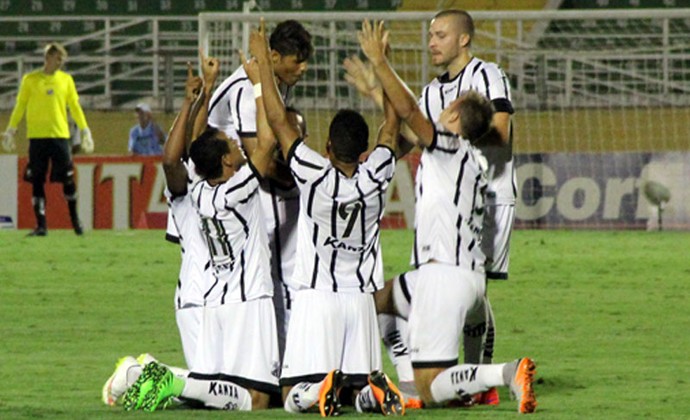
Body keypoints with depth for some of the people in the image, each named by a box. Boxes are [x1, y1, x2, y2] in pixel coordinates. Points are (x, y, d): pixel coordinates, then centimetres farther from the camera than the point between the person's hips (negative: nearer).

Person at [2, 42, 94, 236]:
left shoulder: (66, 80, 9)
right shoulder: (30, 80, 4)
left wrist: (85, 131, 9)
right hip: (37, 136, -1)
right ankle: (41, 225, 2)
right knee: (37, 181, -2)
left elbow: (75, 107, 13)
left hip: (60, 135, 1)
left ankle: (75, 219, 17)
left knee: (68, 179, -1)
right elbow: (20, 107, 8)